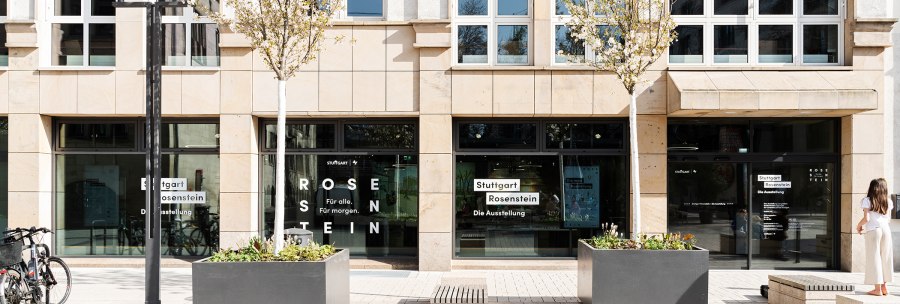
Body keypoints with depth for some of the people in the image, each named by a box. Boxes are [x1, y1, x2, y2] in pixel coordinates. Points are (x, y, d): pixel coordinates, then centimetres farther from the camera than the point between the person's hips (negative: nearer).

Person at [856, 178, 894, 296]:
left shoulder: (867, 200, -5)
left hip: (873, 230, -4)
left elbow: (866, 218, -12)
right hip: (886, 229, 4)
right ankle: (884, 287, 17)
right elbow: (888, 219, 10)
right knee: (885, 257, 11)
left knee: (874, 258, 1)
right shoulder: (888, 202, 8)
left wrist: (859, 226, 5)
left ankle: (877, 289, 1)